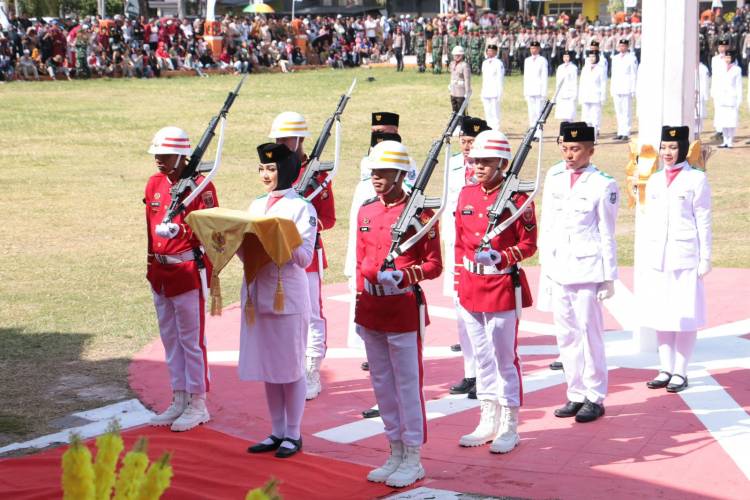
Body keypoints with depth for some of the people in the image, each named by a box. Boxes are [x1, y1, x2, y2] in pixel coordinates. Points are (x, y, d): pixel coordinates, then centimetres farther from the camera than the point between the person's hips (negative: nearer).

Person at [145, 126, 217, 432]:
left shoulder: (200, 185, -12)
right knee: (169, 338, 13)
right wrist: (152, 266, 17)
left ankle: (197, 404, 9)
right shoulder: (154, 184, 9)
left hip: (189, 271, -7)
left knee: (191, 339, 0)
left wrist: (178, 229, -27)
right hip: (160, 272, 7)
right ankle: (179, 401, 23)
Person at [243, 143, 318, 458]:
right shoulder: (256, 206, 14)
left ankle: (293, 434, 11)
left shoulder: (301, 208, -6)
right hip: (257, 293, 6)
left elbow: (305, 257, -14)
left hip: (288, 296, -6)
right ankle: (277, 432, 20)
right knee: (267, 368, 11)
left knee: (291, 369, 2)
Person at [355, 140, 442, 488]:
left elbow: (434, 265, -8)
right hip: (371, 312, 7)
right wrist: (361, 304, 13)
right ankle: (396, 454, 26)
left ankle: (413, 459, 12)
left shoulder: (419, 212, -9)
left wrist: (403, 276, -24)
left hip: (404, 311, -6)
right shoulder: (366, 212, 9)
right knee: (382, 385, 13)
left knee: (408, 385, 1)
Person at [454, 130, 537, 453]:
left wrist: (499, 257, -23)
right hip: (470, 289, 6)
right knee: (482, 357, 14)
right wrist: (460, 283, 11)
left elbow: (528, 245, -7)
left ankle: (509, 429, 13)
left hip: (503, 287, -6)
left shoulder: (516, 198, -9)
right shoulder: (466, 195, 8)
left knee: (505, 358, 3)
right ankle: (488, 423, 25)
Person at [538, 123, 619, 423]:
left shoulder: (603, 185, -3)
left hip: (587, 269, -5)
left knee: (589, 332, -2)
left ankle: (594, 398, 7)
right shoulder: (554, 179, 10)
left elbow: (607, 234, -2)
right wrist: (545, 265, 11)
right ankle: (576, 395, 18)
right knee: (566, 335, 9)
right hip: (558, 269, 5)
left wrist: (609, 277, -3)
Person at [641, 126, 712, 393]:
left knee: (685, 316, -2)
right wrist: (646, 257, 13)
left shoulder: (696, 179, -3)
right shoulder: (654, 181, 12)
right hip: (657, 257, 5)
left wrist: (705, 258, -6)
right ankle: (666, 370, 16)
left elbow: (703, 221, -3)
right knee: (660, 316, 8)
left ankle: (680, 372, 5)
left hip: (685, 257, -5)